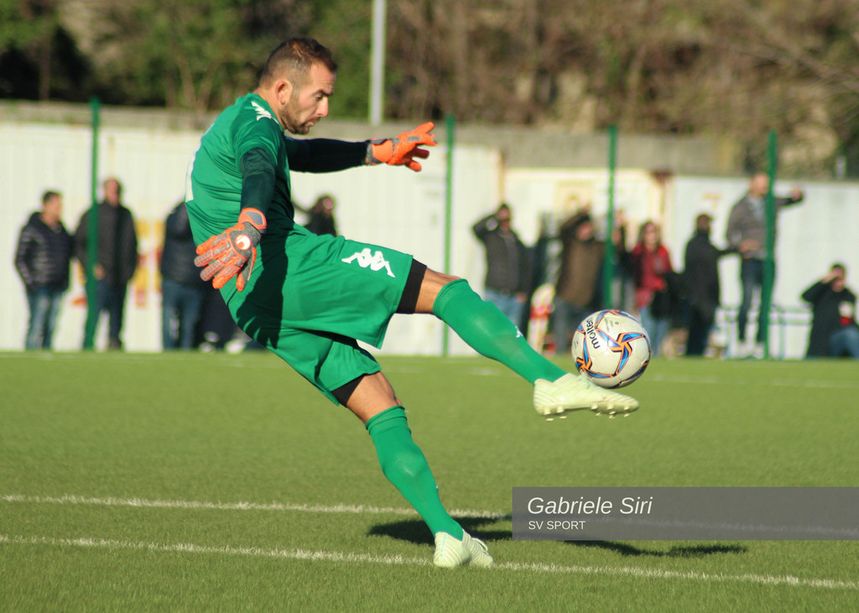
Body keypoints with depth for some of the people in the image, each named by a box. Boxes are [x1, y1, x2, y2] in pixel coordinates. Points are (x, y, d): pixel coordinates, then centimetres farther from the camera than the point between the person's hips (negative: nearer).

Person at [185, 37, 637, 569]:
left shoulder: (230, 128, 29)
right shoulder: (255, 121, -4)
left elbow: (303, 154, 48)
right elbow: (258, 174, -28)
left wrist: (377, 151, 54)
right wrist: (247, 231, -48)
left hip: (262, 313, 10)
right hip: (289, 265, -10)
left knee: (381, 407, 7)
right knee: (442, 287, -5)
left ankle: (447, 534, -1)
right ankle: (550, 382, -16)